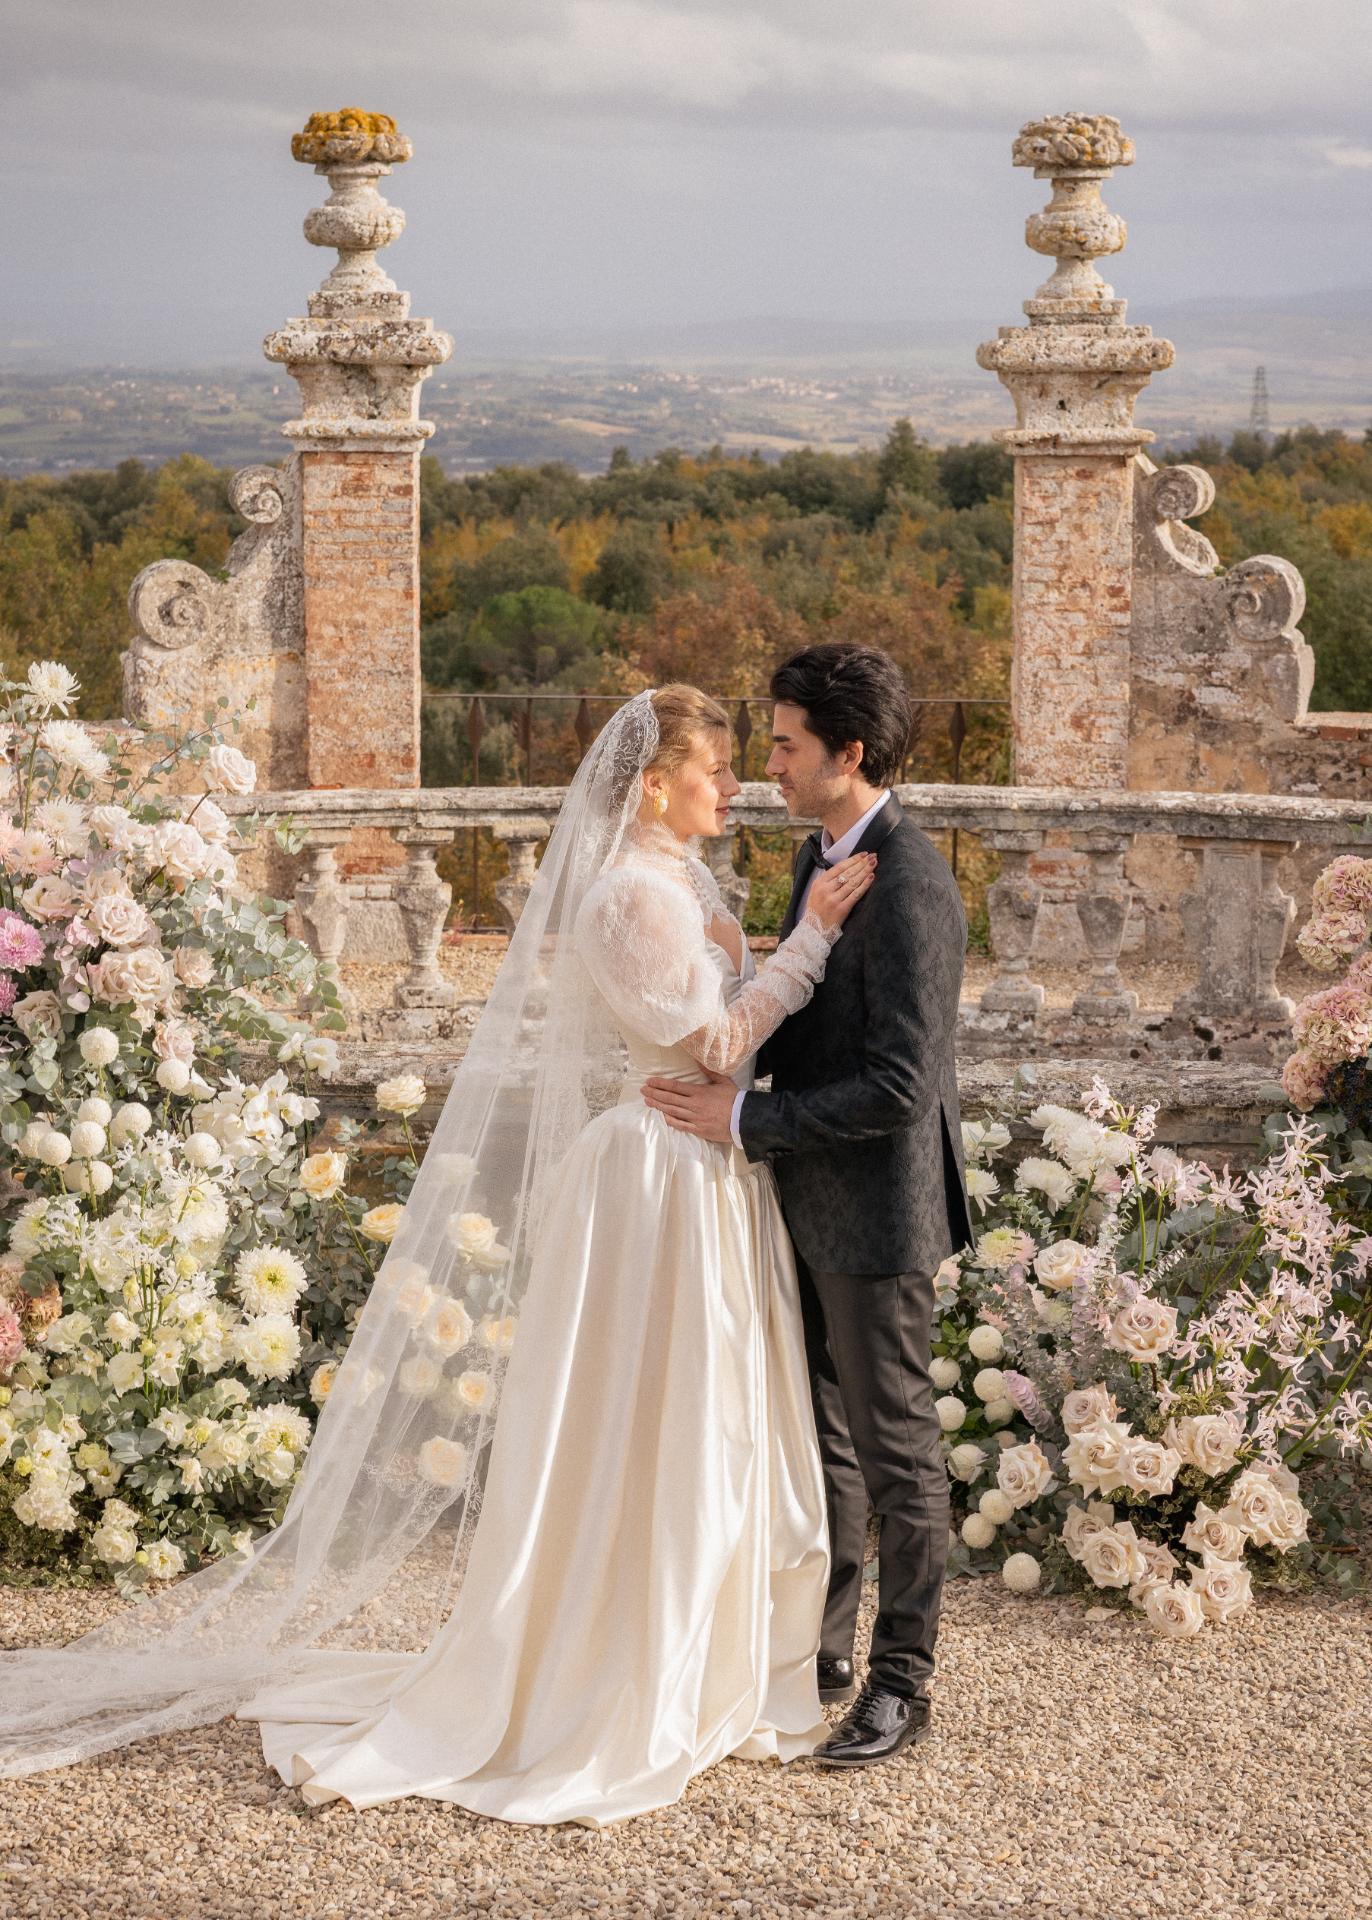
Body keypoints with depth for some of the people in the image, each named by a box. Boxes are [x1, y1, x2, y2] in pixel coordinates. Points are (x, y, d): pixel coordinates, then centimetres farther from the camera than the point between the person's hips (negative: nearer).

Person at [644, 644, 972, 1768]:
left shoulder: (908, 887, -22)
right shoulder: (823, 858, 9)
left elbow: (899, 1084, -26)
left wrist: (744, 1120, -22)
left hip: (877, 1212, -9)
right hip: (811, 1208, 9)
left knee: (895, 1446, 4)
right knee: (819, 1433, 18)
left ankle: (901, 1684, 16)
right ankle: (820, 1646, 32)